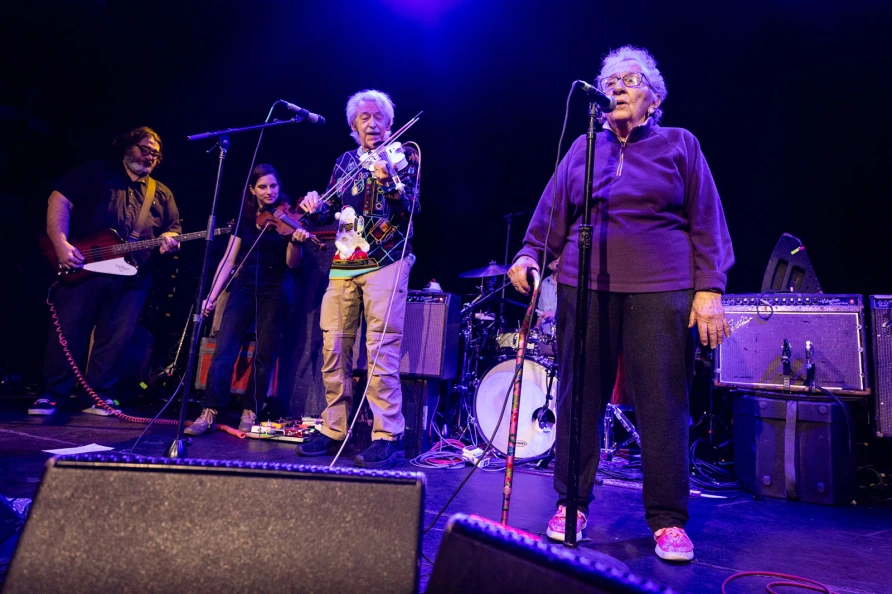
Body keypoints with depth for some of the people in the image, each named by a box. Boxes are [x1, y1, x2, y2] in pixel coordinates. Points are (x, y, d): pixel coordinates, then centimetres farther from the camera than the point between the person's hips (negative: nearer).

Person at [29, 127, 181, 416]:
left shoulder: (162, 194, 18)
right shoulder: (95, 171, 7)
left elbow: (173, 229, 17)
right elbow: (60, 200, -2)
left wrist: (169, 240, -9)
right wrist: (62, 244, -15)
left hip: (132, 277, 3)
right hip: (83, 267, -3)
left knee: (116, 339, 4)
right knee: (67, 331, -1)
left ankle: (99, 397, 15)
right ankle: (51, 395, 11)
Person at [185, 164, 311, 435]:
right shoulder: (244, 218, 9)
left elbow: (291, 264, -7)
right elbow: (229, 260, 9)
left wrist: (295, 242, -27)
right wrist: (212, 295, 3)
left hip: (274, 291, -2)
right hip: (243, 288, 3)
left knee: (264, 354, 0)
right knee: (224, 350, -6)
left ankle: (250, 413, 11)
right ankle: (209, 412, 0)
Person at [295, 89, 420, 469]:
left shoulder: (403, 156, 6)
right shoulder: (346, 161, 19)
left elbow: (412, 208, -7)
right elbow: (331, 212, 21)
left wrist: (389, 181, -24)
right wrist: (317, 206, -1)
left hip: (385, 261, -5)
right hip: (344, 263, 5)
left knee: (381, 347, -12)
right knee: (334, 347, 4)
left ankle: (387, 438, -7)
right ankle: (334, 430, 16)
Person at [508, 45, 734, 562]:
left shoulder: (680, 144, 11)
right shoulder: (584, 147, 17)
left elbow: (705, 223, 5)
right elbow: (552, 211, 10)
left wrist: (710, 289, -5)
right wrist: (529, 254, -7)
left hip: (661, 291, -2)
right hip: (585, 287, 2)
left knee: (663, 404, 0)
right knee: (579, 398, 5)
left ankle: (669, 520, 15)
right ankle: (571, 504, 20)